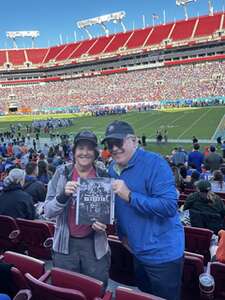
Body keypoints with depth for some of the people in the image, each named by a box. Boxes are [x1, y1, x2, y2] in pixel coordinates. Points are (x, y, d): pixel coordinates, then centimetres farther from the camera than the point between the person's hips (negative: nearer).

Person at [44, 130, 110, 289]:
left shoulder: (103, 176, -4)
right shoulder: (62, 173, -6)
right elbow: (48, 211, -7)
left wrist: (104, 222, -14)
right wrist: (63, 195, -25)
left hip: (95, 245, 0)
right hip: (65, 244, 0)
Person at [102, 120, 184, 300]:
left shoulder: (154, 163, -22)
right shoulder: (113, 169, 2)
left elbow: (170, 206, -29)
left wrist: (129, 195, -32)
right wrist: (122, 233, 14)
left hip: (163, 254, -7)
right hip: (138, 252, 7)